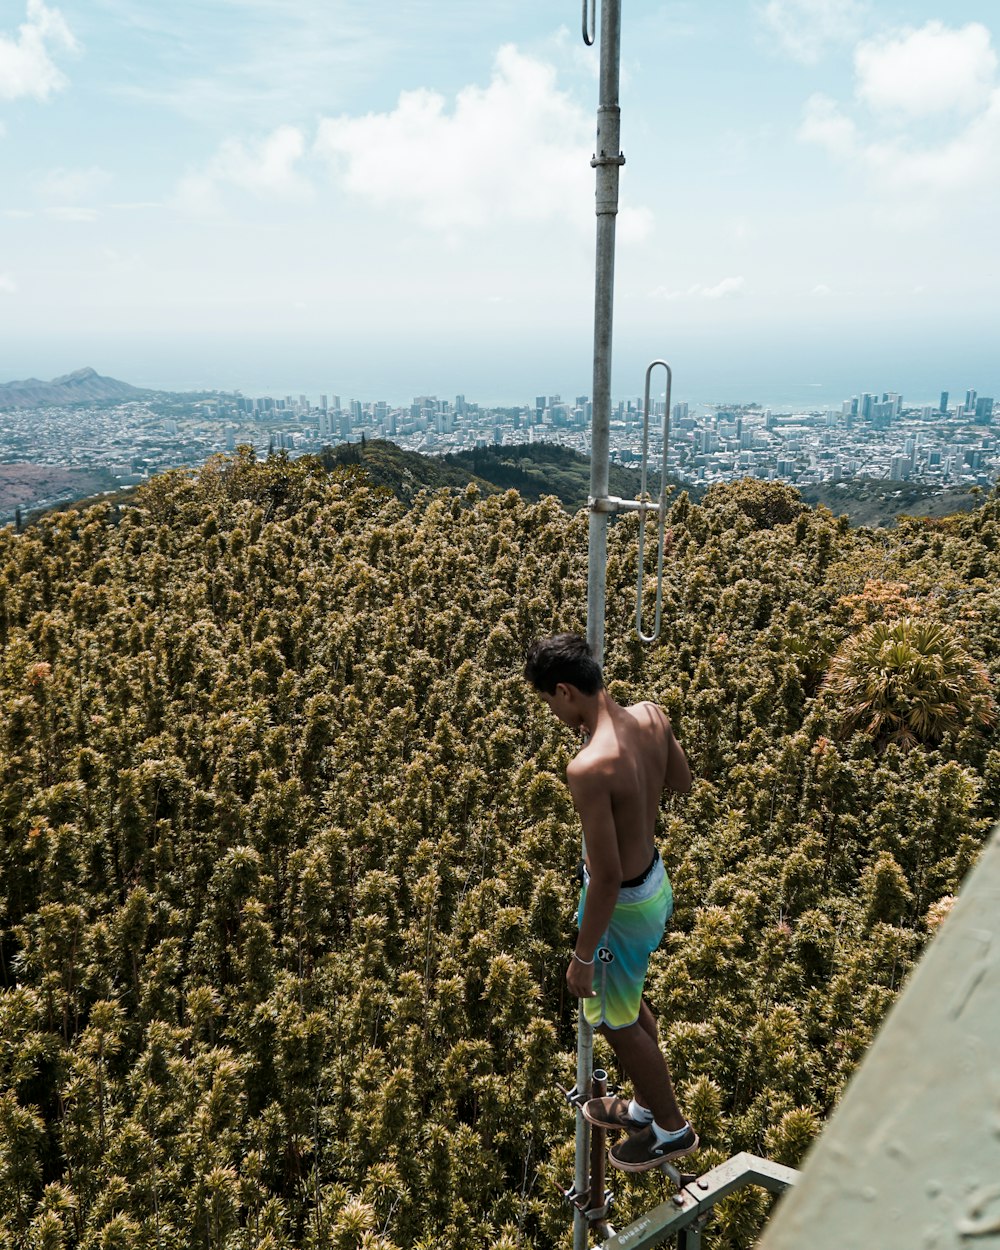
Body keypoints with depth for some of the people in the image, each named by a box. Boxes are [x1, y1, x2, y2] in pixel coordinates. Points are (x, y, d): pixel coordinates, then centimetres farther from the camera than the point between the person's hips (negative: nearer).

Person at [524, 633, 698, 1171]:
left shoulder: (588, 767, -35)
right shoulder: (650, 714, -11)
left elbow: (606, 876, -30)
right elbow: (683, 782, 9)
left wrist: (582, 956, -18)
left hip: (624, 904, -8)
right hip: (656, 879, 8)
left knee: (616, 1022, 18)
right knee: (629, 1003, 30)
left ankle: (671, 1129, 40)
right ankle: (646, 1106, 52)